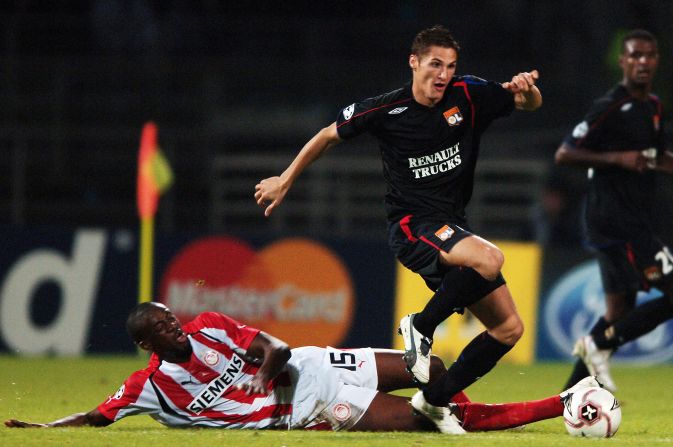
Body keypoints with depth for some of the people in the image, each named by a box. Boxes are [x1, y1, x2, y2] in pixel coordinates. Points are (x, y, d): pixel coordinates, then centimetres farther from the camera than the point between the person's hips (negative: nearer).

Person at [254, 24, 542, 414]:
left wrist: (527, 89, -19)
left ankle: (435, 399, 5)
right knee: (490, 260, -35)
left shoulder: (467, 95, -1)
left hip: (453, 228, 6)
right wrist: (285, 181, 15)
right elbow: (330, 135, 8)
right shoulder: (385, 109, -8)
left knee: (509, 328, -1)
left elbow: (531, 104, 6)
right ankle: (421, 327, -16)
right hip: (412, 225, -6)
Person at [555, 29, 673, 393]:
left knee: (621, 311, 11)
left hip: (637, 221, 10)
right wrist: (619, 159, -23)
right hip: (615, 221, -10)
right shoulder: (611, 107, -13)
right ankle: (599, 344, -4)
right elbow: (564, 154, -15)